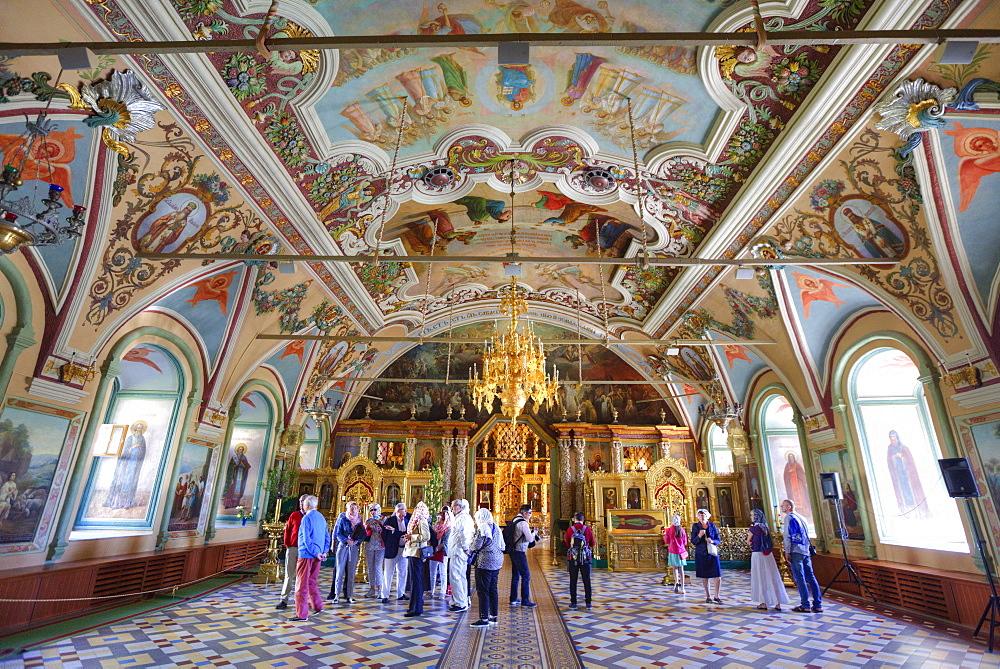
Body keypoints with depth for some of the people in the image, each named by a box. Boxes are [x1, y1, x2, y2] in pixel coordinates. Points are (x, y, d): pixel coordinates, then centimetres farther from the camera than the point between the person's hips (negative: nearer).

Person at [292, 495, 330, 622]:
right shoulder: (321, 517, 11)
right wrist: (324, 551, 10)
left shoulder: (306, 518, -12)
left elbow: (307, 538, -18)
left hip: (306, 554, -7)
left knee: (302, 583, 1)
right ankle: (318, 606, 23)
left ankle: (302, 614, 4)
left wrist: (316, 553, -14)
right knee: (312, 582, 20)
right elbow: (327, 536, 13)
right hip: (316, 555, 7)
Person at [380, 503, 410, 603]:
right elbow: (384, 534, -7)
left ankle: (400, 594, 21)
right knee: (388, 573, 1)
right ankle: (385, 596, 8)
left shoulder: (407, 520, 7)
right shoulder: (390, 520, -8)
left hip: (403, 549, 5)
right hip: (392, 550, -5)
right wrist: (388, 545, -5)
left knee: (402, 572, 10)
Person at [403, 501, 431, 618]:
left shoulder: (422, 521, -13)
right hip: (412, 552, 10)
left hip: (416, 552, -10)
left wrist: (411, 537, -14)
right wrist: (408, 537, 6)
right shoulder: (416, 521, 16)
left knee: (415, 580, -5)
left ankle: (416, 608, 1)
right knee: (415, 579, 15)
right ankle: (417, 606, 23)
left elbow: (426, 536, -22)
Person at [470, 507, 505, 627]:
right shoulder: (496, 528, 11)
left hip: (485, 562, -9)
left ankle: (484, 619, -1)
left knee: (483, 590, -2)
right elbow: (502, 546, 15)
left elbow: (476, 546, -15)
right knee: (493, 589, 14)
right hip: (497, 561, 9)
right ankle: (493, 616, 20)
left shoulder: (482, 528, -13)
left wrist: (475, 534, -1)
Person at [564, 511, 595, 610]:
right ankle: (588, 603, 13)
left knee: (573, 581, 7)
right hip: (585, 558, 0)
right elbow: (592, 544, 4)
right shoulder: (588, 529, -5)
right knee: (587, 581, 10)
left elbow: (567, 544, 4)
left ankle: (573, 603, 9)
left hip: (572, 558, 0)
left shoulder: (569, 530, -5)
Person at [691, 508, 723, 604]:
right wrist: (699, 536, -19)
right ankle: (708, 596, 20)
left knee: (718, 577, -4)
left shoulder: (712, 526, 4)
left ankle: (716, 597, 12)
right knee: (705, 577, 5)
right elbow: (693, 541, -1)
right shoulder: (695, 526, 1)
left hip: (712, 554, 1)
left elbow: (719, 540, 7)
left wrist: (712, 541, -13)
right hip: (701, 554, -1)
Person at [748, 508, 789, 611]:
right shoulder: (766, 527, 7)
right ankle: (777, 603, 13)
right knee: (772, 576, 9)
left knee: (761, 578, 3)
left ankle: (763, 603, 8)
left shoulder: (754, 527, -12)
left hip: (757, 554, -6)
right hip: (768, 554, 6)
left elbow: (748, 541, -2)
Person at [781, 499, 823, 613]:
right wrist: (809, 549, 23)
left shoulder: (789, 517, -5)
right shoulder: (801, 518, 17)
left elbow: (787, 536, -11)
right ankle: (818, 605, 8)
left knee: (799, 578, -4)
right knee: (810, 576, 8)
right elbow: (807, 535, 20)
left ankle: (805, 605, -2)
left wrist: (787, 552, -9)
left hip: (796, 552, -7)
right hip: (806, 551, 8)